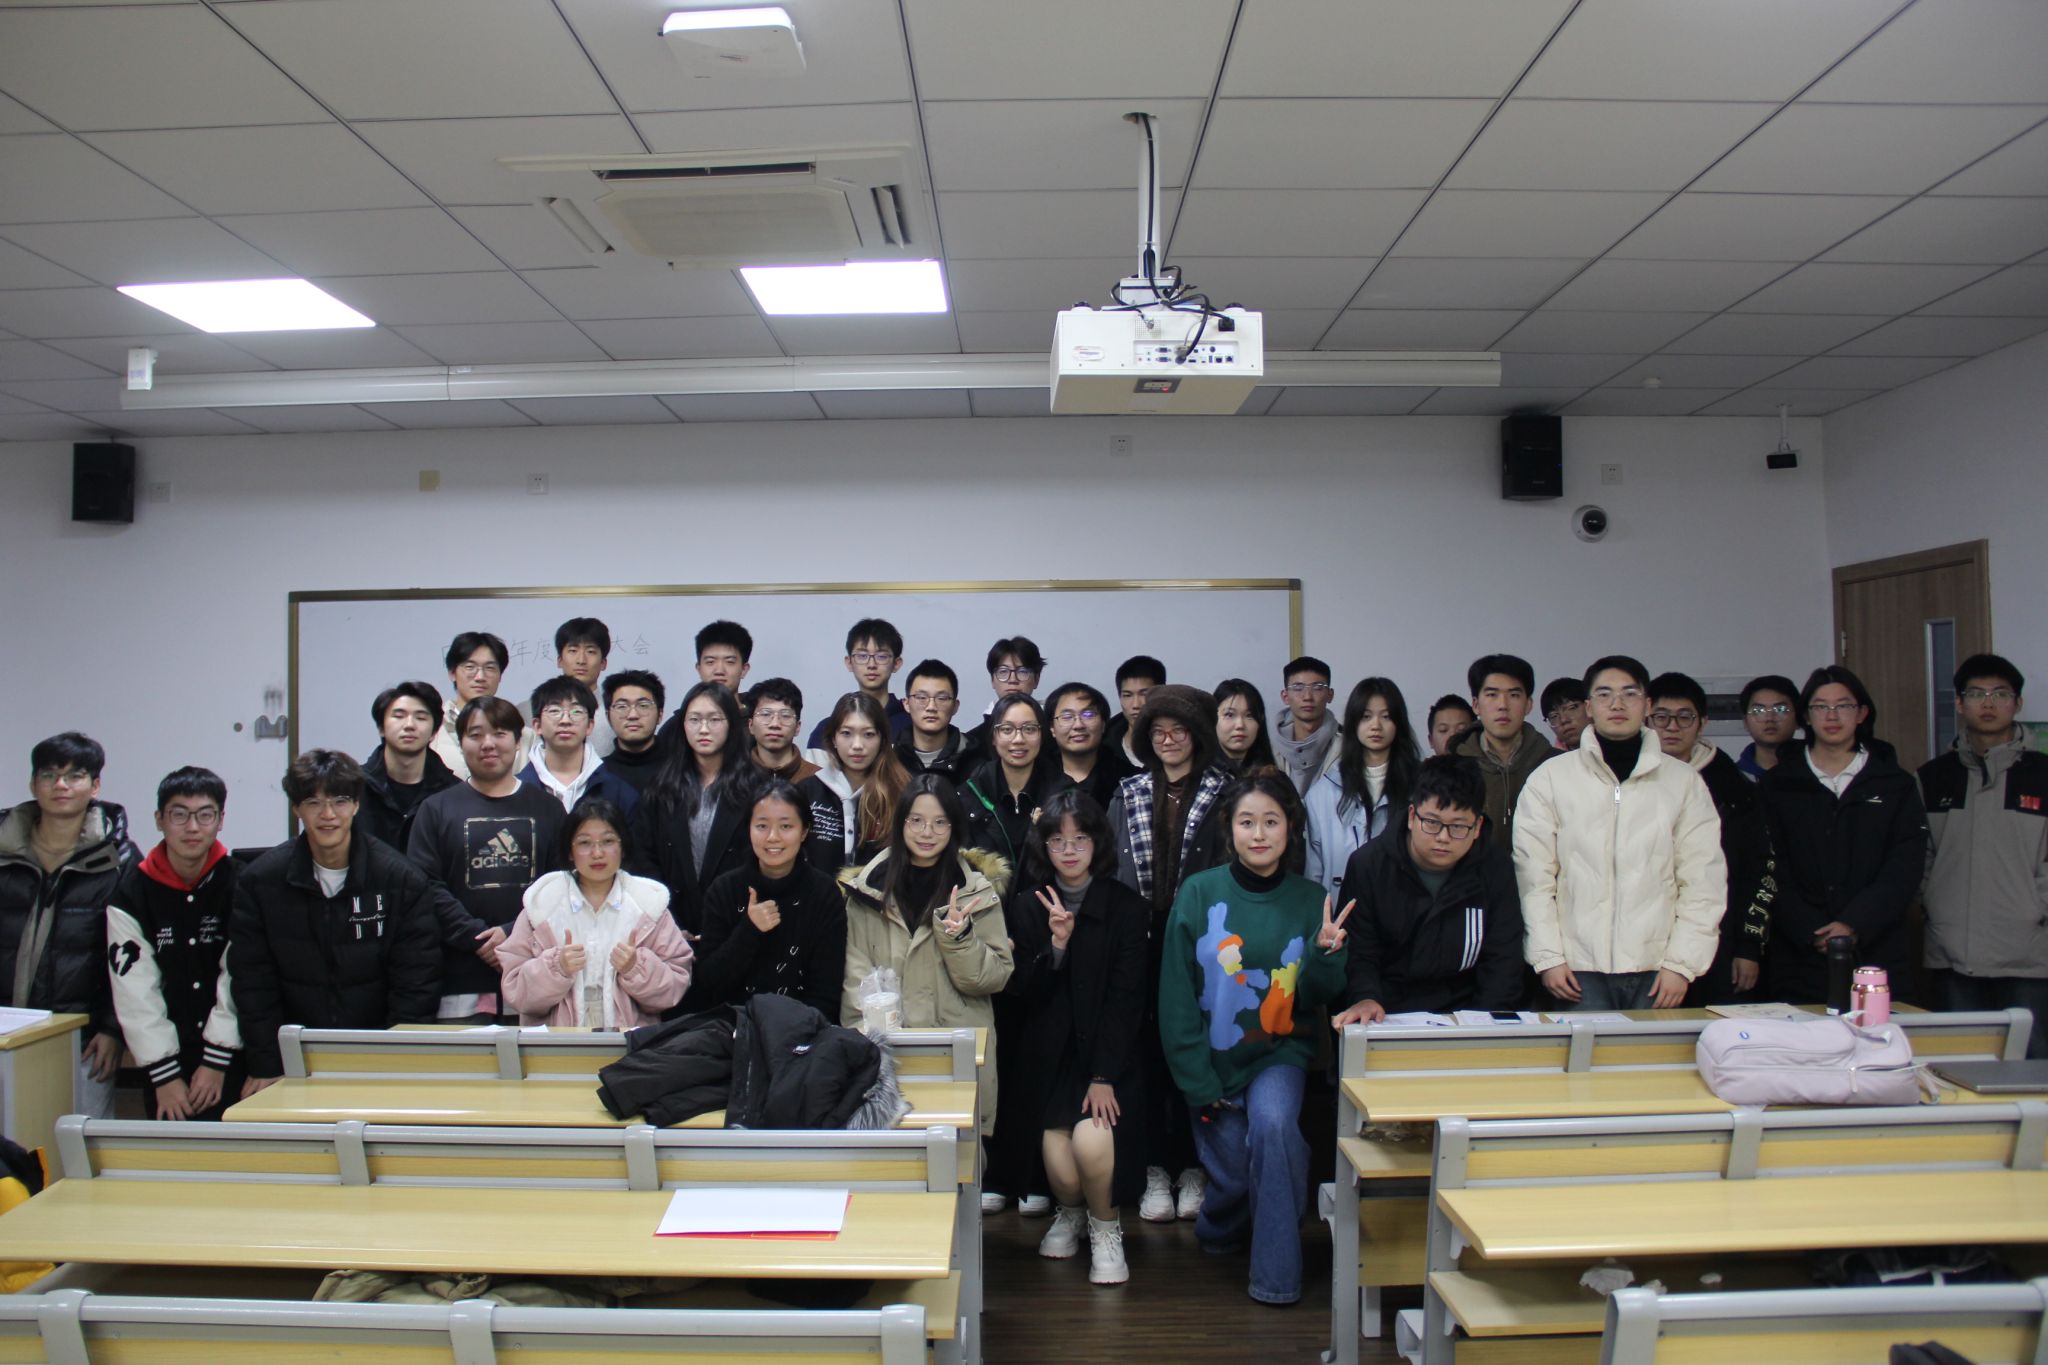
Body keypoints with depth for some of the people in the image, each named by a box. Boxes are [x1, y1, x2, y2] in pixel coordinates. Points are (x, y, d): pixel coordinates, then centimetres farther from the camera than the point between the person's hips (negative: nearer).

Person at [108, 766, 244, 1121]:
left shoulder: (239, 885, -4)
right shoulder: (131, 894, -2)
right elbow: (135, 991, -5)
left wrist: (217, 1061, -9)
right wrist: (164, 1077, -9)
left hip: (229, 1062, -1)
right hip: (165, 1062, 1)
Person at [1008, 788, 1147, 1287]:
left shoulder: (1126, 907, -1)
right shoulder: (1027, 905, 5)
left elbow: (1126, 999, -5)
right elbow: (1021, 992, -1)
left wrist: (1104, 1077, -14)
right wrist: (1056, 945, -19)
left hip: (1108, 1051, -1)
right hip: (1049, 1054, 1)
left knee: (1092, 1142, -27)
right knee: (1061, 1167, -18)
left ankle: (1105, 1226, 7)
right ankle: (1069, 1211, 22)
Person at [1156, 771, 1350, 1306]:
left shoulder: (1310, 900, -3)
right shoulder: (1199, 893, -9)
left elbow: (1316, 1001, -2)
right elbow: (1176, 996, -6)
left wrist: (1326, 953, -22)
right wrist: (1197, 1081, -10)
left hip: (1279, 1052, 0)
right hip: (1214, 1059, 0)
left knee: (1274, 1121, -28)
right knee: (1230, 1177, 2)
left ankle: (1277, 1272, -12)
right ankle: (1219, 1232, 40)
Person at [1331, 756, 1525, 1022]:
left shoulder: (1496, 870, 4)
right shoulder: (1368, 864, 0)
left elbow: (1502, 961, 5)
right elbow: (1358, 952, -2)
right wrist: (1366, 998, -22)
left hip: (1464, 1014, 2)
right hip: (1388, 1019, -1)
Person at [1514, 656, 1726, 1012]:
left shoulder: (1683, 780, 8)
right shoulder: (1549, 778, 4)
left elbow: (1703, 880, 4)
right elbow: (1534, 877, 1)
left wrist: (1682, 963, -3)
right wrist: (1548, 957, -5)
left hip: (1657, 969, 1)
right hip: (1581, 970, -1)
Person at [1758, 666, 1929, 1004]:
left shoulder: (1896, 784, 11)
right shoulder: (1776, 785, 9)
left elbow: (1905, 871, 1)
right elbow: (1771, 873, 0)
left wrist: (1854, 925, -13)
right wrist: (1812, 933, -12)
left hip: (1879, 958, 1)